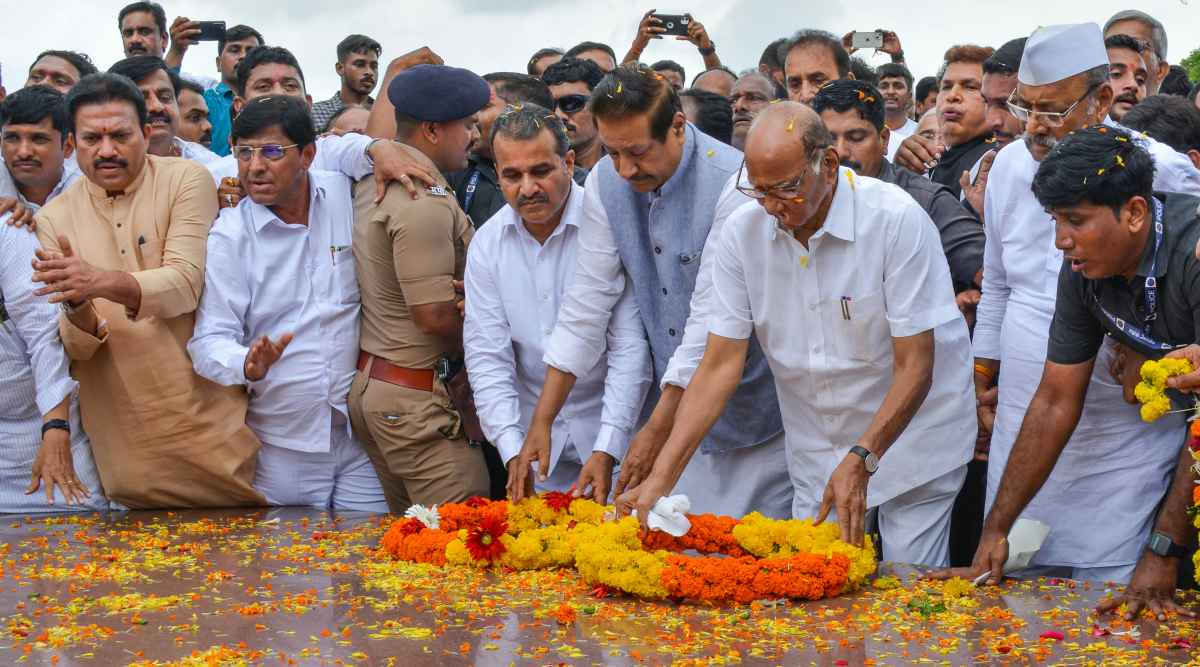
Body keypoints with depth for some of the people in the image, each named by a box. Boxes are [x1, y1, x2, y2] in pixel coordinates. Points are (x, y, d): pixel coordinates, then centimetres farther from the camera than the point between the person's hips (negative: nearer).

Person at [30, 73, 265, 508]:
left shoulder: (186, 180, -5)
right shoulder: (54, 219, 2)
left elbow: (185, 284, -18)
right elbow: (76, 349, -3)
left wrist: (101, 281, -35)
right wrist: (79, 309, -26)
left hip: (211, 419, -2)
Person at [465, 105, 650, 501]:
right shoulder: (486, 244, -2)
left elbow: (629, 348, -16)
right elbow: (487, 355, -4)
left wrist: (607, 450, -21)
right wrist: (513, 451, -15)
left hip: (611, 428, -3)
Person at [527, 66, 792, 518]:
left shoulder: (733, 184, -21)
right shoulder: (604, 184, -3)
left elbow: (712, 319, -21)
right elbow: (587, 304, 0)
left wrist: (656, 431, -20)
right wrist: (541, 422, -4)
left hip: (750, 411, -5)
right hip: (670, 402, 5)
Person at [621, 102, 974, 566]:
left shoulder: (896, 220, -20)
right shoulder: (742, 233, -8)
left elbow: (915, 367, -18)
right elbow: (720, 365, -7)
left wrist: (862, 460, -28)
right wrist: (660, 477, -15)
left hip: (912, 437, -3)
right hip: (816, 453, 4)